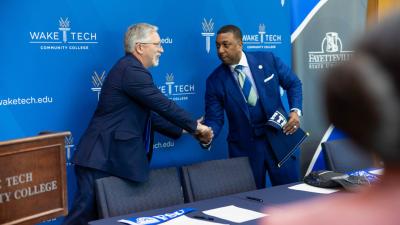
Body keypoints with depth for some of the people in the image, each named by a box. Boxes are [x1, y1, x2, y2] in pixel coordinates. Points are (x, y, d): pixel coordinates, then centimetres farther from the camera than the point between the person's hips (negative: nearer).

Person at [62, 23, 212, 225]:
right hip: (102, 159, -10)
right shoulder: (131, 70, -15)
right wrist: (195, 126, -1)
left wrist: (183, 130, 20)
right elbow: (164, 106, -15)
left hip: (114, 158, 10)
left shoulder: (132, 70, 18)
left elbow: (150, 115, 22)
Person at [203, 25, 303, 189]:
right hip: (244, 146, 0)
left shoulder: (268, 60, -4)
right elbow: (214, 118, -5)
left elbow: (293, 84, 7)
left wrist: (296, 111, -9)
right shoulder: (215, 80, -5)